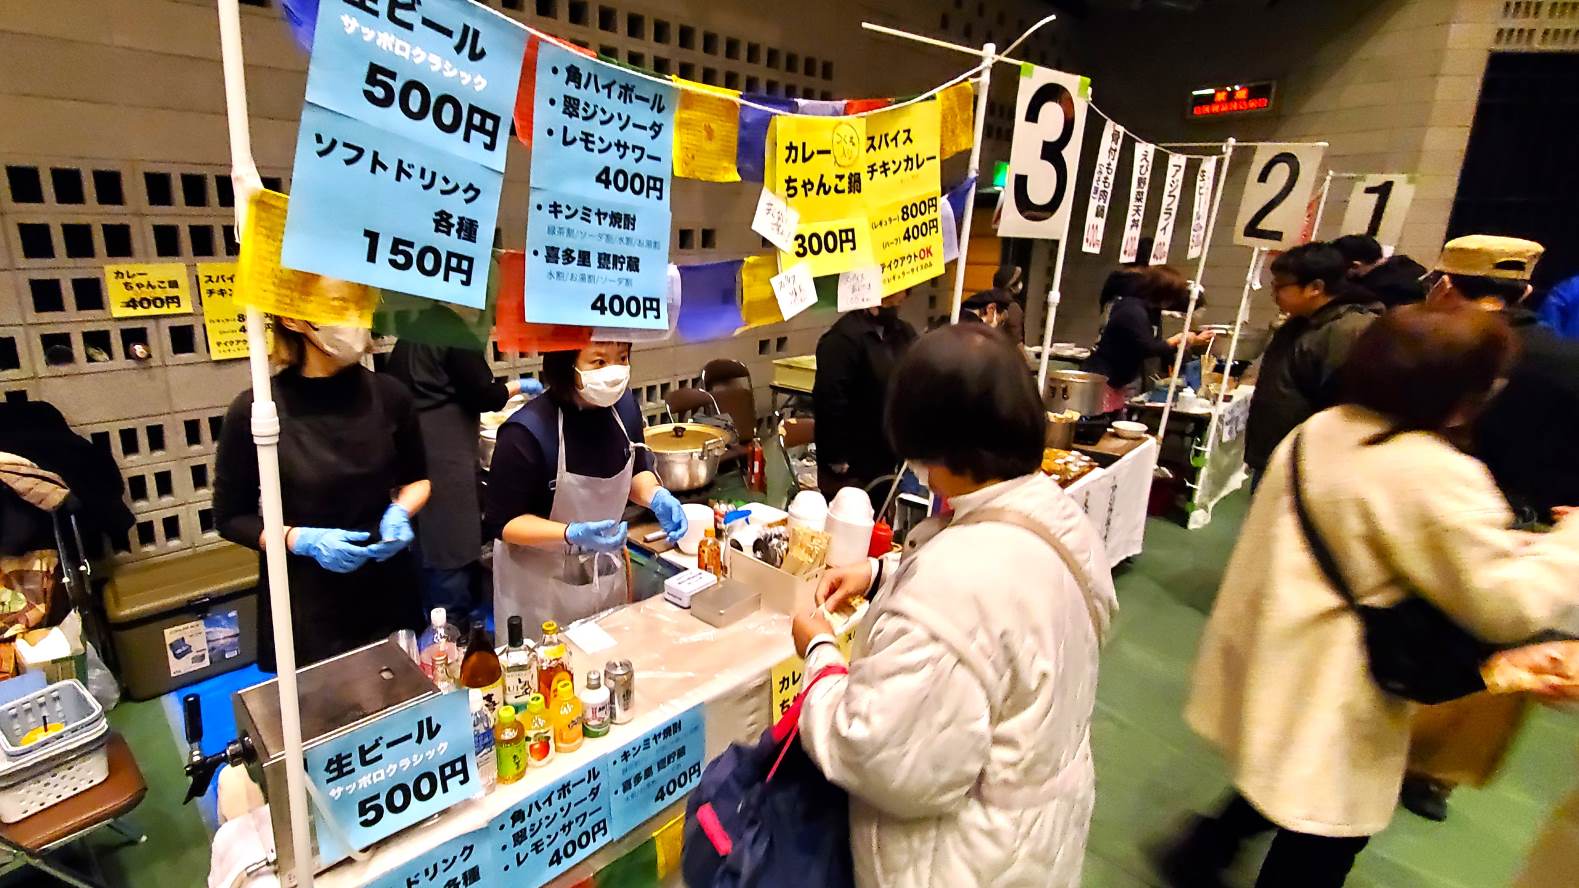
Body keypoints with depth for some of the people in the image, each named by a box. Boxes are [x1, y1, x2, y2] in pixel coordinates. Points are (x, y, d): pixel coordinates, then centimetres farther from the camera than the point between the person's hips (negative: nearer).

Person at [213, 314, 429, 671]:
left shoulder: (389, 395, -8)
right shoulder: (255, 411, -14)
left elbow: (417, 477, 9)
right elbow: (231, 517, -2)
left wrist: (400, 512, -11)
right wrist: (302, 540, -19)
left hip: (387, 592, 3)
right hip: (305, 606, -2)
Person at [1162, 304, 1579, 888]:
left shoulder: (1319, 430, 0)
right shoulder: (1436, 477, -25)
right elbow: (1510, 606, -20)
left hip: (1277, 662, 8)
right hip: (1329, 691, -8)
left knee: (1281, 779, 30)